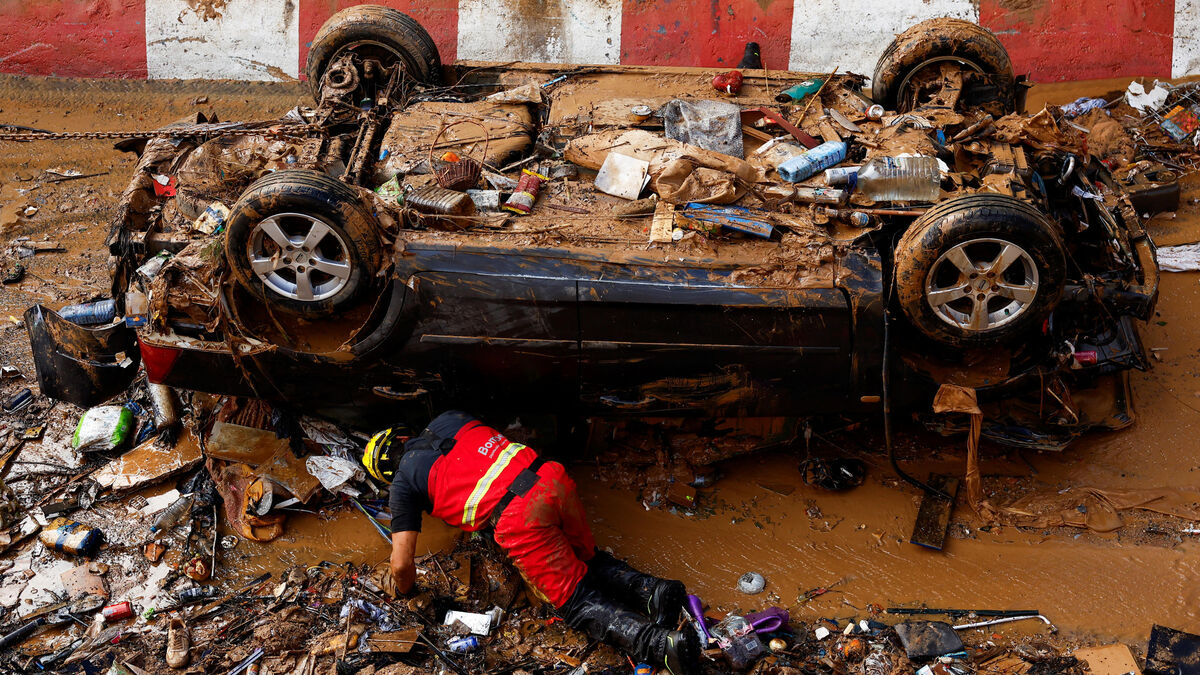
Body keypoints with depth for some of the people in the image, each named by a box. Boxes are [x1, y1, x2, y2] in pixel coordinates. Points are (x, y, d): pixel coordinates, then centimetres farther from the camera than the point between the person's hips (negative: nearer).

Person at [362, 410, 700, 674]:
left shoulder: (404, 483, 11)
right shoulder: (446, 419, 25)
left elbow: (402, 564, 8)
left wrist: (407, 596, 28)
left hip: (520, 518, -6)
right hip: (553, 479, 6)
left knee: (577, 600, 3)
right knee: (587, 560, 28)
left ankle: (659, 642, -17)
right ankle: (652, 589, 4)